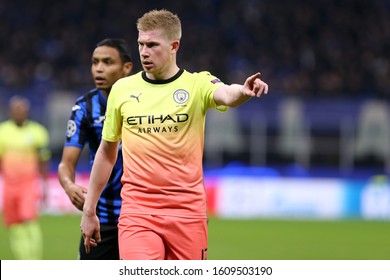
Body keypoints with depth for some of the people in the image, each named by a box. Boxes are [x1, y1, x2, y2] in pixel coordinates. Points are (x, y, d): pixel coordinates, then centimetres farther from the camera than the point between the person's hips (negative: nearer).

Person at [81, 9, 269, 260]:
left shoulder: (197, 84, -1)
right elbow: (107, 152, 15)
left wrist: (244, 91, -49)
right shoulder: (122, 89, 7)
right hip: (137, 210, 1)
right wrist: (89, 210, 16)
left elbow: (227, 95, -24)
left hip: (187, 211, -1)